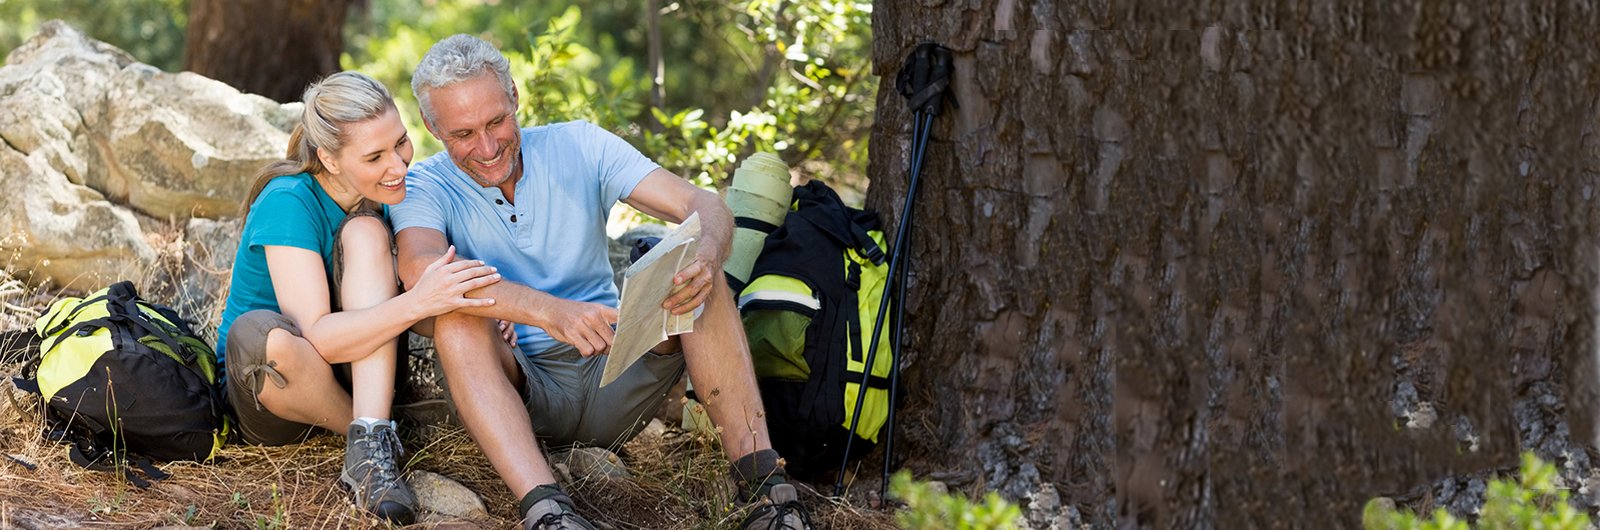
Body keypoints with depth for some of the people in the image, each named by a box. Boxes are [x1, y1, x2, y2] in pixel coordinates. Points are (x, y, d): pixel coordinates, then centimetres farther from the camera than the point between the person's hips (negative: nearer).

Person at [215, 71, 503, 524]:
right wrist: (417, 302, -42)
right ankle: (373, 437, -16)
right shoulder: (289, 204, -23)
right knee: (260, 332, -41)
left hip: (351, 378, 5)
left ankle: (370, 446, -31)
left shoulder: (379, 200, -3)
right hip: (266, 384, -5)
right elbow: (314, 339, -30)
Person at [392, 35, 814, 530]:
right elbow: (420, 270, -29)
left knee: (693, 281, -20)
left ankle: (763, 481, -32)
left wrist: (706, 257, -34)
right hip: (516, 388, -2)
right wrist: (551, 312, -44)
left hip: (613, 379, 2)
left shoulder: (579, 146, 2)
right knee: (458, 318, -31)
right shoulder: (425, 188, -5)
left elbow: (703, 206, -8)